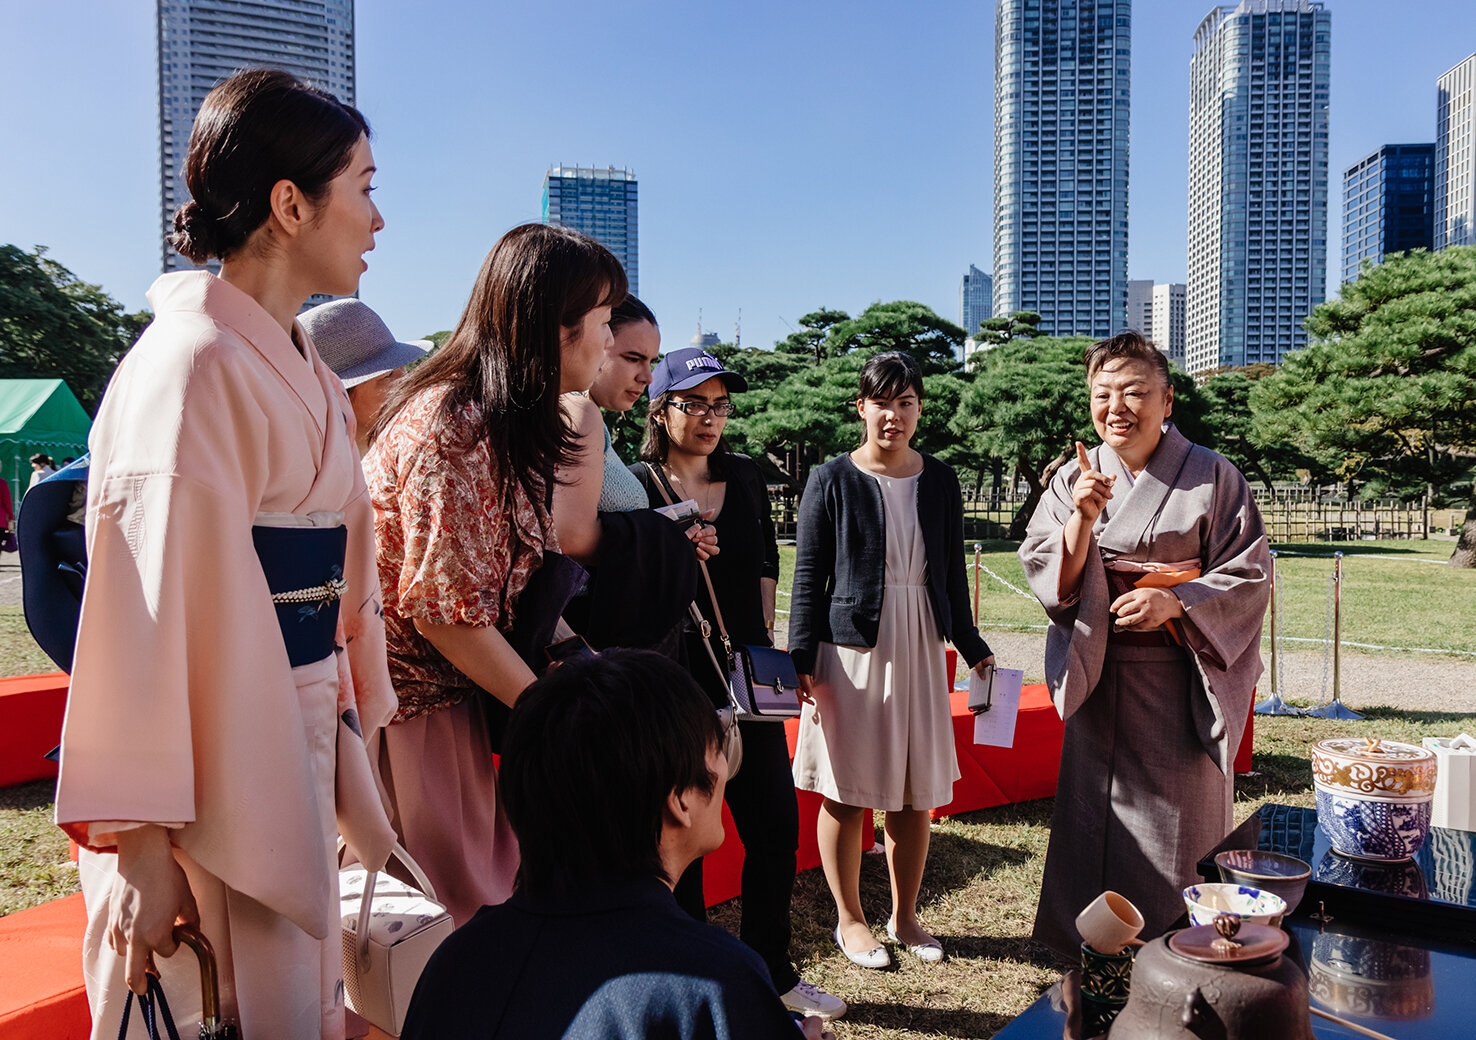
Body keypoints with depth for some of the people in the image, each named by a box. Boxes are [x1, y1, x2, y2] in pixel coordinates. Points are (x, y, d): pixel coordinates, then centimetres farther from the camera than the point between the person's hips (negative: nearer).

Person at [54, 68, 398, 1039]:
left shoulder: (301, 364, 11)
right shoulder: (193, 365, -18)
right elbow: (148, 603, -22)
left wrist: (348, 725, 16)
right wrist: (135, 841, -20)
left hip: (298, 738, 9)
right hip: (218, 766, -9)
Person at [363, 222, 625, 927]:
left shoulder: (505, 427, 11)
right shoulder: (453, 425, -21)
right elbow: (441, 605, -22)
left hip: (458, 701, 9)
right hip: (411, 709, -9)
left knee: (497, 888, 13)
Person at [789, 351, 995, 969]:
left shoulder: (939, 481, 7)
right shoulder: (832, 480, -3)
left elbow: (952, 573, 13)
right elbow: (808, 576, -3)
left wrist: (973, 648, 14)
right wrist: (803, 659, -8)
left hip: (919, 649, 4)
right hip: (850, 649, -3)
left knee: (915, 792, 10)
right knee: (846, 790, 6)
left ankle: (904, 916, 28)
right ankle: (849, 919, 24)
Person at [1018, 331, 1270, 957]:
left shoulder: (1212, 477, -3)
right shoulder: (1073, 479, 4)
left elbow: (1248, 576, -4)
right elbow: (1047, 577, -4)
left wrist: (1174, 601, -19)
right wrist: (1082, 515, -20)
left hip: (1182, 683, -2)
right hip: (1099, 679, 3)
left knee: (1179, 826, 4)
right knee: (1096, 817, 9)